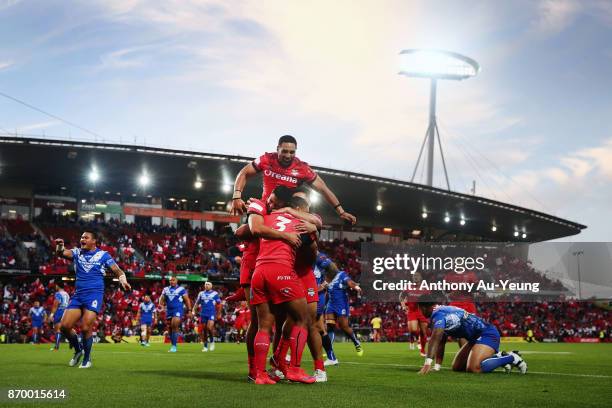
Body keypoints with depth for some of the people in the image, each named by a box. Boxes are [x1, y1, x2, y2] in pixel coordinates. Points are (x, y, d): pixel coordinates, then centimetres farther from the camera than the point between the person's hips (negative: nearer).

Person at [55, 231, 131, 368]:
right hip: (78, 295, 4)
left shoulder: (103, 255, 4)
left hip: (94, 295, -4)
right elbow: (62, 253, -5)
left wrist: (123, 281, -19)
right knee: (65, 326, -5)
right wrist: (59, 246, -28)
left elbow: (117, 271, 2)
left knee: (86, 328, -13)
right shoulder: (77, 253, 13)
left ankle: (87, 359, 8)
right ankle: (78, 350, 22)